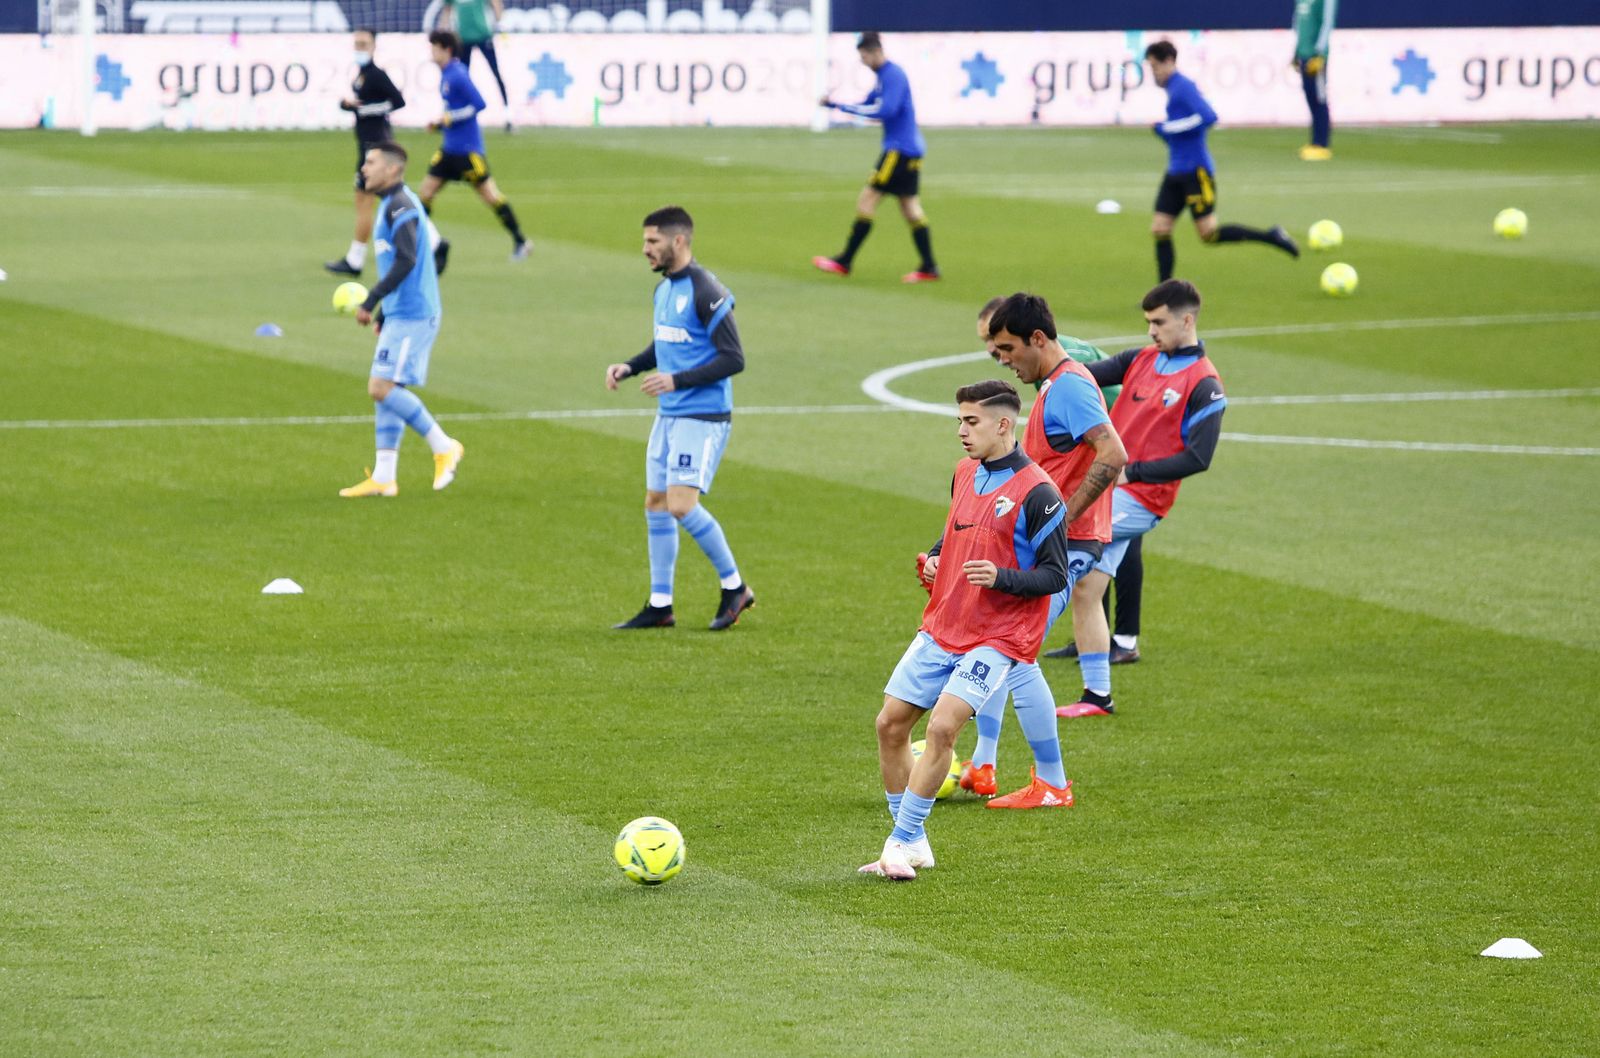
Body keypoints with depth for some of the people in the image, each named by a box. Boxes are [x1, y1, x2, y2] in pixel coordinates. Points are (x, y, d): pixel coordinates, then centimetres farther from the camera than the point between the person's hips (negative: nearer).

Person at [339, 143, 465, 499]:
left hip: (411, 315, -10)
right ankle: (383, 478, 8)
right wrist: (382, 313, 24)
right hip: (399, 314, 10)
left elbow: (406, 261, -24)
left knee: (382, 387, -14)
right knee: (385, 391, 8)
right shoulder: (391, 205, 18)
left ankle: (444, 447, -6)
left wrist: (370, 302, -21)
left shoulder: (400, 206, -13)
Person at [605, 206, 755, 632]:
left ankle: (735, 587, 1)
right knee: (655, 503, 9)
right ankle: (660, 606, 17)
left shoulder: (706, 292, -16)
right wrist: (629, 368, 9)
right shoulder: (663, 289, 12)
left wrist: (677, 380, -23)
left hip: (702, 417, -9)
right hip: (668, 415, 9)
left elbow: (733, 359, -18)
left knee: (681, 503, -16)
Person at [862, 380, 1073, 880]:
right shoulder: (965, 473, 10)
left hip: (997, 637, -8)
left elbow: (1055, 576, -12)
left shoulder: (1037, 492, -13)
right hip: (942, 628, 8)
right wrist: (935, 558, 6)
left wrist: (1001, 578, -27)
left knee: (943, 726, -22)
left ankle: (902, 841, -14)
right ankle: (911, 843, 15)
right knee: (890, 723, 3)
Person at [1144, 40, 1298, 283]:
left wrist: (1167, 128, -20)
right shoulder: (1173, 88, 15)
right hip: (1176, 172, 10)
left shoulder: (1183, 87, -13)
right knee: (1159, 230, 3)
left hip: (1195, 172, -10)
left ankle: (1271, 237, 3)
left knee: (1209, 233, -9)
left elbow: (1208, 117, -26)